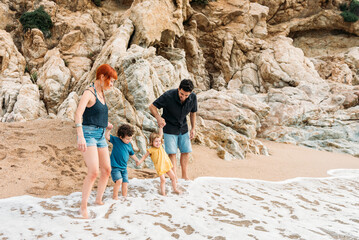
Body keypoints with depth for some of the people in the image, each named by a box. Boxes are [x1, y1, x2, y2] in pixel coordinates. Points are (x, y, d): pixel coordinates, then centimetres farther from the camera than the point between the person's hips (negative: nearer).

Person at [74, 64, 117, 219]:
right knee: (94, 172, -18)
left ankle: (98, 200, 28)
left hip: (100, 135, 9)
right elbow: (78, 113, -27)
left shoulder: (101, 93, 13)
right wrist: (80, 136, -40)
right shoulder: (89, 93, -13)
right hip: (88, 134, -9)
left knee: (106, 170, 11)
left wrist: (105, 122, 50)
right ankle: (83, 207, -8)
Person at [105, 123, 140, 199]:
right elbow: (107, 136, -20)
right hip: (115, 167, -6)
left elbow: (132, 154, 25)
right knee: (119, 180, -20)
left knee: (125, 182, 5)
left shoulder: (129, 145, 8)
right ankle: (115, 196, -4)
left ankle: (124, 197, 22)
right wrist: (108, 129, -34)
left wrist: (137, 160, 36)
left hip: (124, 168, 6)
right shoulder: (116, 140, -7)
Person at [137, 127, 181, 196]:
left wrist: (161, 127, -5)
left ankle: (175, 189, 28)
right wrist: (140, 161, -7)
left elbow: (160, 134, 2)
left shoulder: (160, 145, 3)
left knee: (173, 177, 11)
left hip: (167, 165, 6)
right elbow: (145, 156, 2)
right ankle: (163, 192, 4)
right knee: (163, 180, -11)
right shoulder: (151, 150, -10)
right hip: (160, 167, -6)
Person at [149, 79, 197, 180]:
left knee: (186, 151, 6)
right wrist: (158, 117, -37)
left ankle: (184, 176, 20)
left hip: (183, 127, 4)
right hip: (169, 128, -4)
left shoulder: (193, 97, -16)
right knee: (172, 153, -8)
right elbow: (152, 107, -20)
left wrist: (193, 128, 1)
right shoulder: (168, 96, -28)